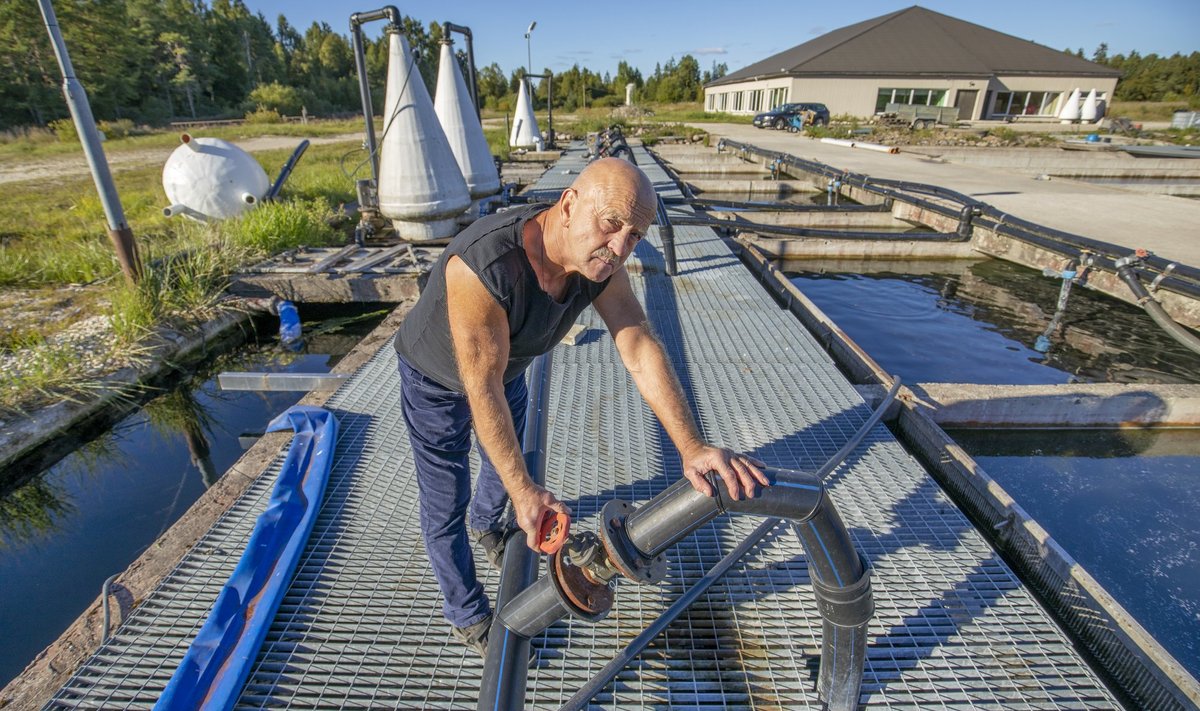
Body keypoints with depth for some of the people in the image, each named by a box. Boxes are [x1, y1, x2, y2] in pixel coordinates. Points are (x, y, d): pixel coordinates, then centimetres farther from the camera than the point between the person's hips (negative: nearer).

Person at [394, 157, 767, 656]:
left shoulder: (599, 259, -25)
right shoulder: (481, 266, -44)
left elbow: (640, 350, -29)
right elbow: (482, 389, -38)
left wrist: (692, 447, -38)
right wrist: (523, 491, -36)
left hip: (508, 367, 6)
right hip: (437, 380, -5)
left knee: (507, 464, 27)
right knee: (446, 505, 7)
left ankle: (486, 524, 63)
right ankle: (467, 615, 34)